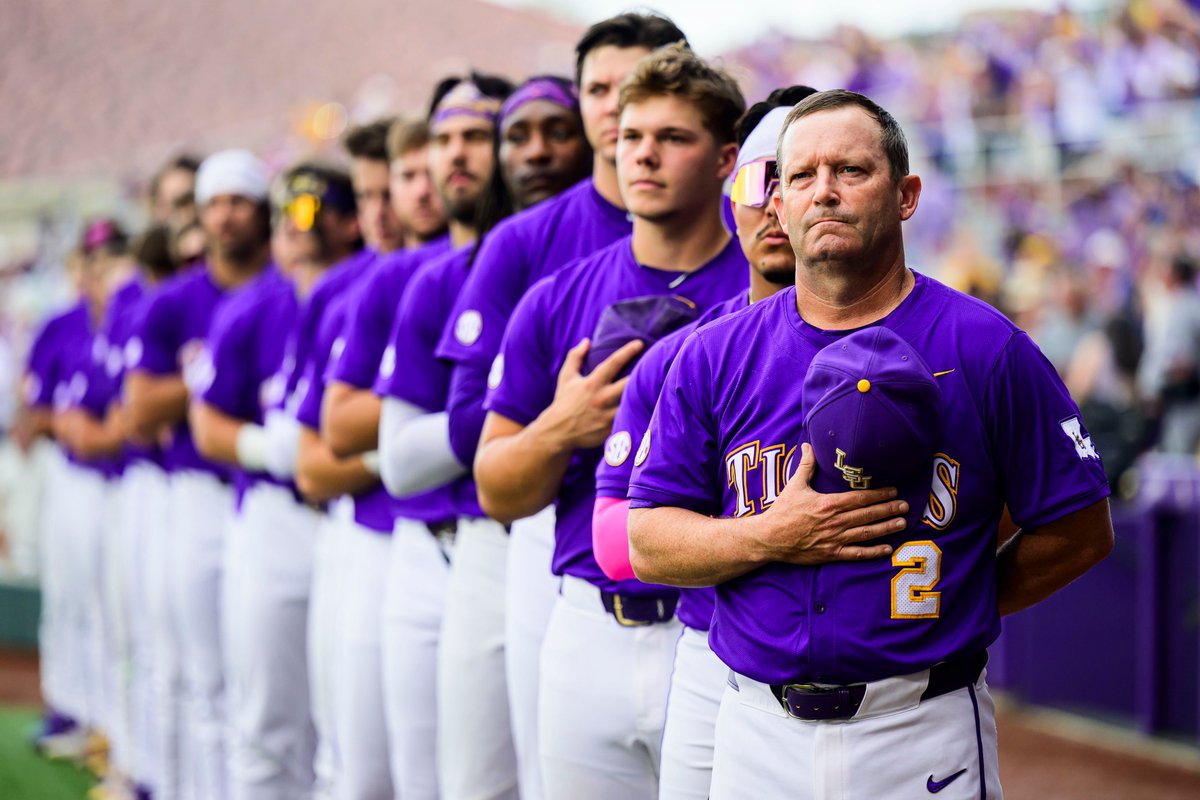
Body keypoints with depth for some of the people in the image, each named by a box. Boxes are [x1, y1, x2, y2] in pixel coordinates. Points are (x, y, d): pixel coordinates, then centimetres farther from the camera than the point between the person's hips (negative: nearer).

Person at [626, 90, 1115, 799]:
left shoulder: (986, 348, -3)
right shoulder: (715, 355, 5)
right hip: (759, 733, 2)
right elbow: (648, 544, 4)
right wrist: (769, 537, -13)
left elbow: (1081, 529, 1)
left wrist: (951, 609, 1)